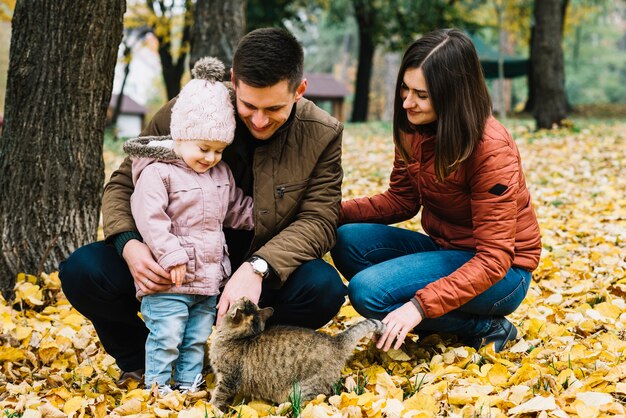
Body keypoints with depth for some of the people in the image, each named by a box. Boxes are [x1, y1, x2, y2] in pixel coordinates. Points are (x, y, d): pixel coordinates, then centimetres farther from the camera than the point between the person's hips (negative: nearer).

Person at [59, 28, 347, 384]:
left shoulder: (322, 135, -10)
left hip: (263, 269, 0)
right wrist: (128, 244, -27)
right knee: (83, 272, -23)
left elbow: (319, 219, -15)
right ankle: (139, 362, 7)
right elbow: (124, 185, -3)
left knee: (323, 288, -32)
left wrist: (257, 268, -35)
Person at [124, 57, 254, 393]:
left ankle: (189, 384, 25)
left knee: (198, 337, 14)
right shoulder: (157, 172, -12)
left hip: (209, 278, 7)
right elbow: (150, 218, -19)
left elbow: (237, 210, 25)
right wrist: (172, 257, -24)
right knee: (166, 337, -6)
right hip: (169, 281, -7)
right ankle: (157, 386, 7)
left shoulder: (222, 174, 12)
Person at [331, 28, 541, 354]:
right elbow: (401, 199, 8)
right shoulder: (413, 130, -4)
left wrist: (421, 305, -36)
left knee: (367, 290, -24)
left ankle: (485, 328, -7)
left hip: (501, 274, -7)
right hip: (446, 250, 8)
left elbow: (493, 258, -26)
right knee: (348, 240, -13)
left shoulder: (492, 149, -25)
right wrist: (336, 213, -10)